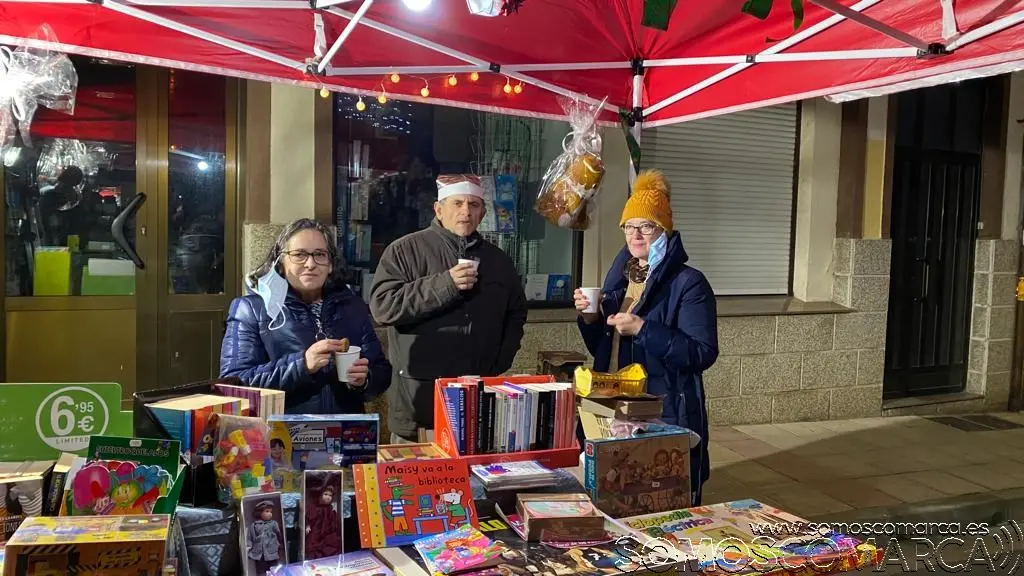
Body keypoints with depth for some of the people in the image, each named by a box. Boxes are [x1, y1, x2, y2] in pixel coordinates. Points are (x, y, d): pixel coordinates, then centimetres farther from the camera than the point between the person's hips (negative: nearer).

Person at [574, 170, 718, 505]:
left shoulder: (688, 283, -10)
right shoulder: (619, 277, 10)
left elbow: (703, 353, -18)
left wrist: (643, 330, -23)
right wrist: (589, 318, -4)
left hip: (666, 416, -6)